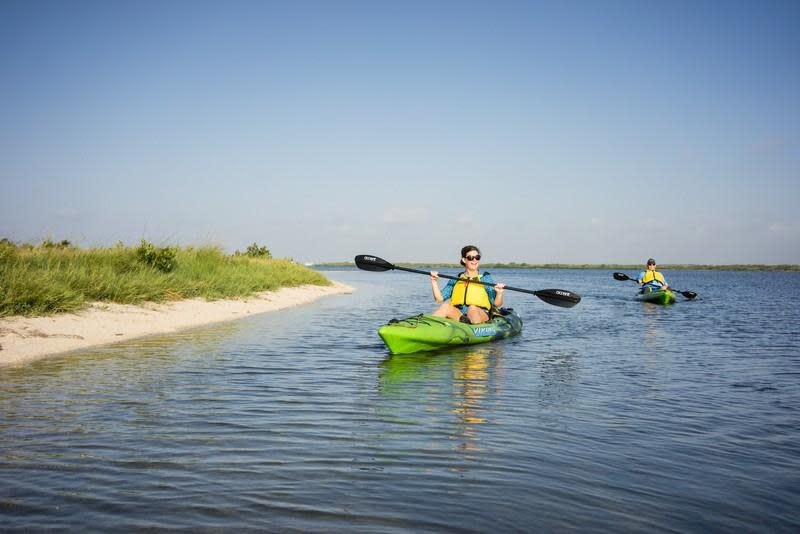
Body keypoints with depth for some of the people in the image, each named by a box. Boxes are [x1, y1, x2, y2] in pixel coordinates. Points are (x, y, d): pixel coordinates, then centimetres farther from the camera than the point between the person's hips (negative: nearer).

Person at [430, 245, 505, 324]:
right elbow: (439, 298, 11)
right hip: (457, 317, 2)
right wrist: (434, 281, 0)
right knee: (446, 305, -25)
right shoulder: (455, 280, 16)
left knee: (473, 308, -34)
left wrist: (499, 293, -18)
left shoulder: (486, 278, 9)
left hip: (481, 316, -2)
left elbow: (497, 304, 2)